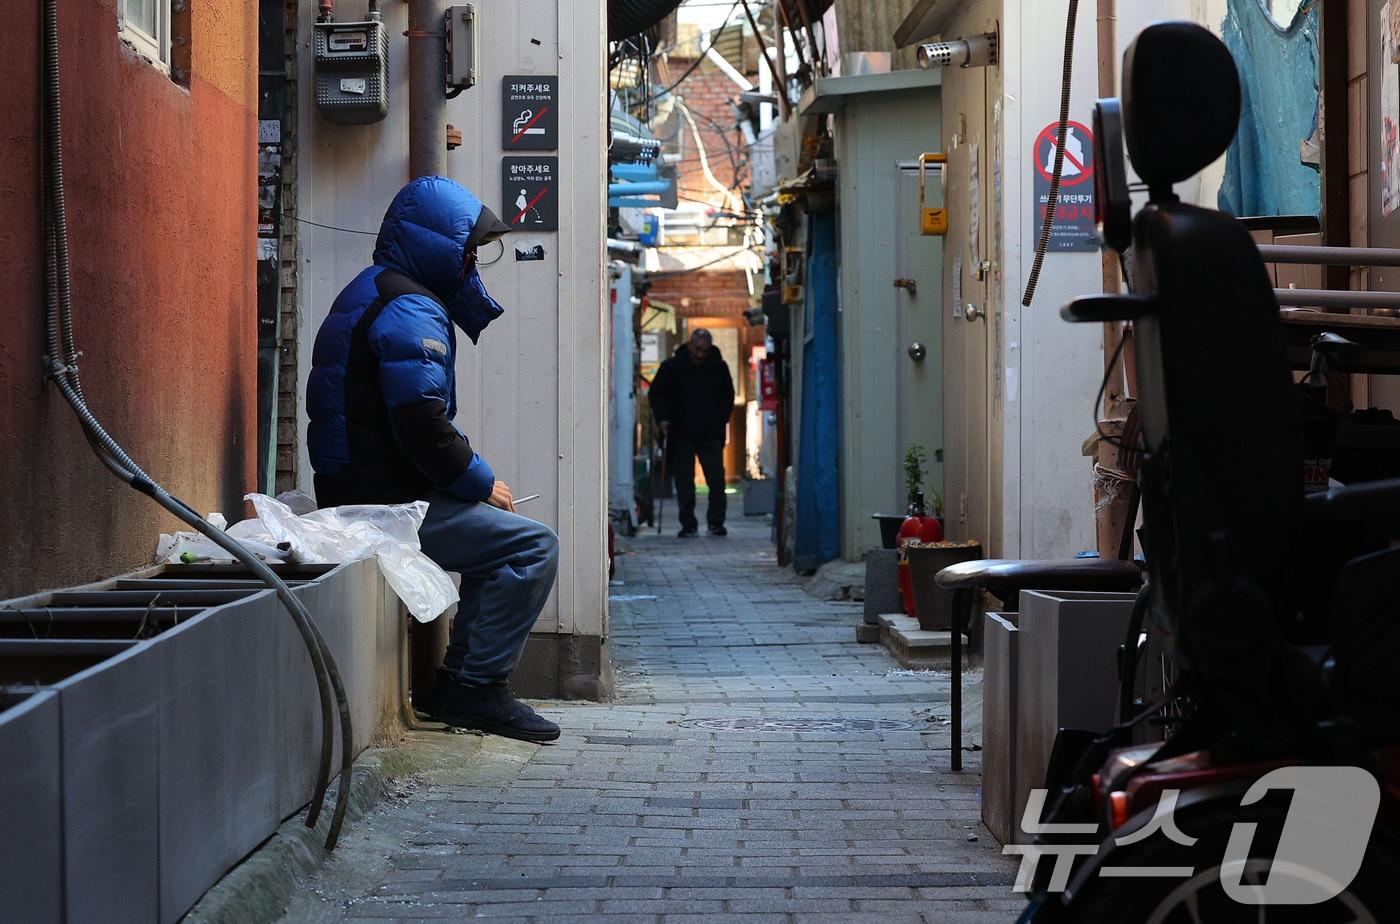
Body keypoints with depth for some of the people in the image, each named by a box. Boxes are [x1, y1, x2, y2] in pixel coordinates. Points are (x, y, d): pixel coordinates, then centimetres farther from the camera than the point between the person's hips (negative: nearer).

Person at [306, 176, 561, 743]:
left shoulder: (373, 291, 19)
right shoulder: (410, 310, -16)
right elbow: (422, 428, -22)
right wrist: (483, 483, -11)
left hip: (358, 492, 11)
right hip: (388, 501, -11)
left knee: (500, 535, 27)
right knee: (535, 547, -13)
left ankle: (458, 684, 23)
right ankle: (476, 689, -9)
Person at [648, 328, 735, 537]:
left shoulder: (719, 367, 5)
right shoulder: (671, 367, 0)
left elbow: (728, 395, 18)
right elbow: (656, 394, 7)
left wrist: (722, 419, 4)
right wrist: (662, 419, -6)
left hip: (711, 434, 1)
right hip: (681, 434, -1)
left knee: (716, 479, -4)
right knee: (683, 481, -1)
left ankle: (716, 522, 6)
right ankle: (688, 524, 6)